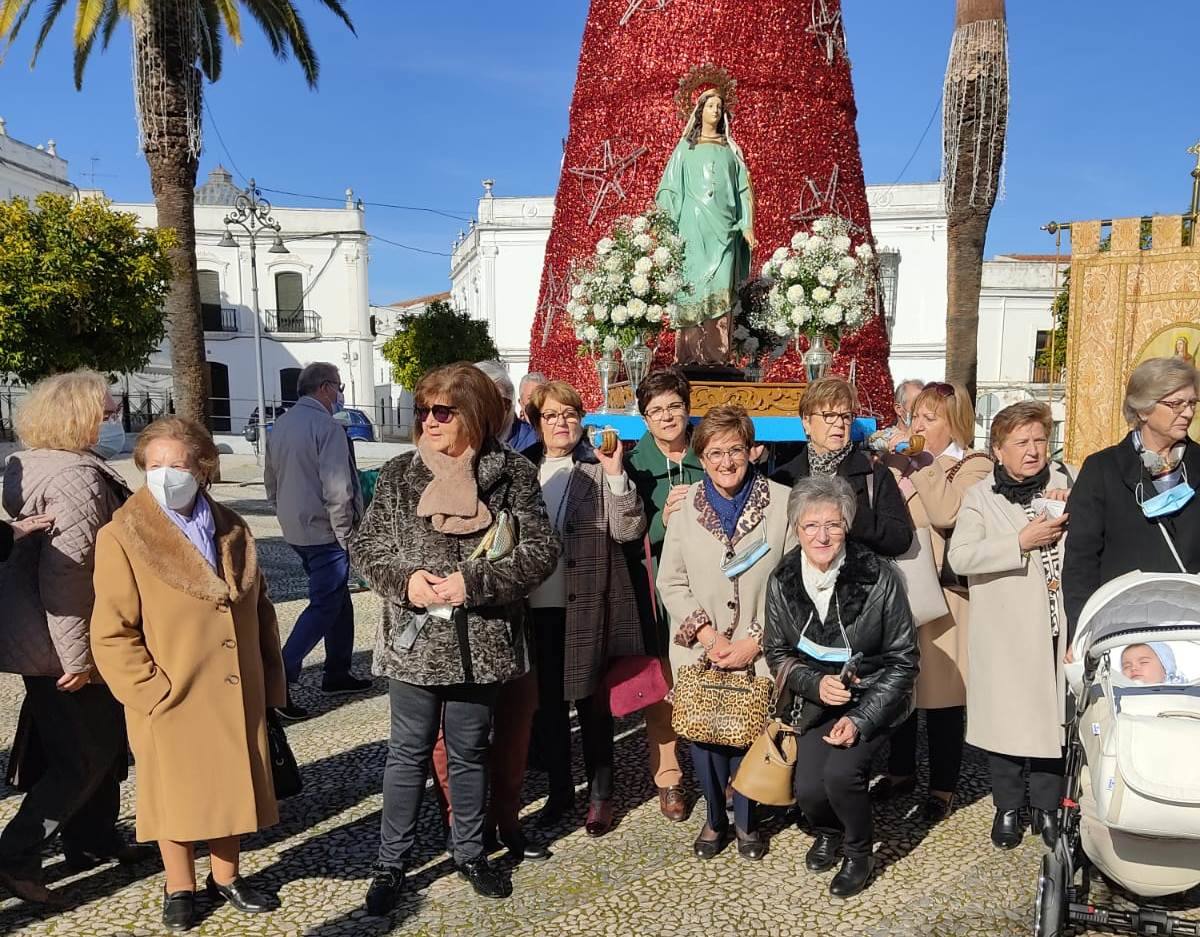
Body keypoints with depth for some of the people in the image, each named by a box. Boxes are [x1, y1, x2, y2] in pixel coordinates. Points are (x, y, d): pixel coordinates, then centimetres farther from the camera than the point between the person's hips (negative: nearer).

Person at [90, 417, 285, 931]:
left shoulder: (232, 529, 5)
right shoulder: (122, 536, -10)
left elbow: (260, 610, 9)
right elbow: (111, 634, -11)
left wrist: (270, 681, 5)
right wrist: (153, 692, -16)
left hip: (237, 697, 4)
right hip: (170, 701, -4)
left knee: (232, 789, 16)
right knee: (176, 796, 12)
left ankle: (225, 877, 38)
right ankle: (179, 889, 34)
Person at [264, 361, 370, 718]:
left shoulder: (281, 425, 11)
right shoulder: (327, 427, -16)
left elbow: (271, 480, 18)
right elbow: (336, 489, -20)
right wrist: (345, 534, -12)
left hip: (294, 529, 9)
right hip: (323, 532, -9)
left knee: (338, 598, 19)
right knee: (324, 606, -3)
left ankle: (337, 673, 27)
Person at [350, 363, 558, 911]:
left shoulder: (513, 474, -5)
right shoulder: (398, 474, 0)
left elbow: (541, 550, -8)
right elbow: (366, 547, 3)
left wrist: (474, 582, -18)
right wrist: (404, 580, -16)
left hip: (481, 641, 0)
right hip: (414, 639, 0)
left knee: (469, 753, 16)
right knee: (408, 754, 12)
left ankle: (470, 854, 36)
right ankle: (391, 863, 29)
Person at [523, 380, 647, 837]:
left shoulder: (599, 468, -1)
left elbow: (629, 530, -10)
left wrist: (615, 474, -19)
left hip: (587, 606, -3)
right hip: (537, 606, 3)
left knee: (592, 702, 7)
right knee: (548, 703, 14)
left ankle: (600, 795, 23)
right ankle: (559, 788, 31)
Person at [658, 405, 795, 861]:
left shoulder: (782, 502, -5)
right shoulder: (686, 506, 2)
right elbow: (670, 582, 3)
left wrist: (754, 641, -9)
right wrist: (707, 635, -8)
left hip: (759, 650, -1)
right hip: (700, 650, 2)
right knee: (703, 731, 3)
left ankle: (745, 820, 29)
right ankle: (714, 818, 29)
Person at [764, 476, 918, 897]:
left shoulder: (879, 578, -20)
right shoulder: (782, 582, -10)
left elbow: (902, 661, -11)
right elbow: (777, 652, 3)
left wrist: (860, 720, -19)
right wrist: (816, 684, -16)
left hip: (871, 697, -3)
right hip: (817, 698, 3)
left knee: (840, 773, -24)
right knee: (808, 789, -13)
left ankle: (859, 853, 9)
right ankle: (828, 830, 27)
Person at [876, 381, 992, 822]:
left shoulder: (974, 466, -4)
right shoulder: (900, 460, 13)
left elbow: (946, 513, -21)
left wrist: (922, 464, -16)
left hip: (943, 595, -5)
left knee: (941, 691, 2)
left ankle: (942, 786, 19)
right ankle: (901, 769, 32)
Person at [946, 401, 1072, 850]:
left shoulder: (1064, 483, 8)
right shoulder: (980, 497, -1)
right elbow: (960, 557, -14)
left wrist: (1074, 511, -6)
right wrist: (1022, 541, -19)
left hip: (1056, 627, 3)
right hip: (1006, 634, -2)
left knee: (1054, 715, 9)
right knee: (1006, 718, 5)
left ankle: (1047, 805, 28)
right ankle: (1008, 806, 24)